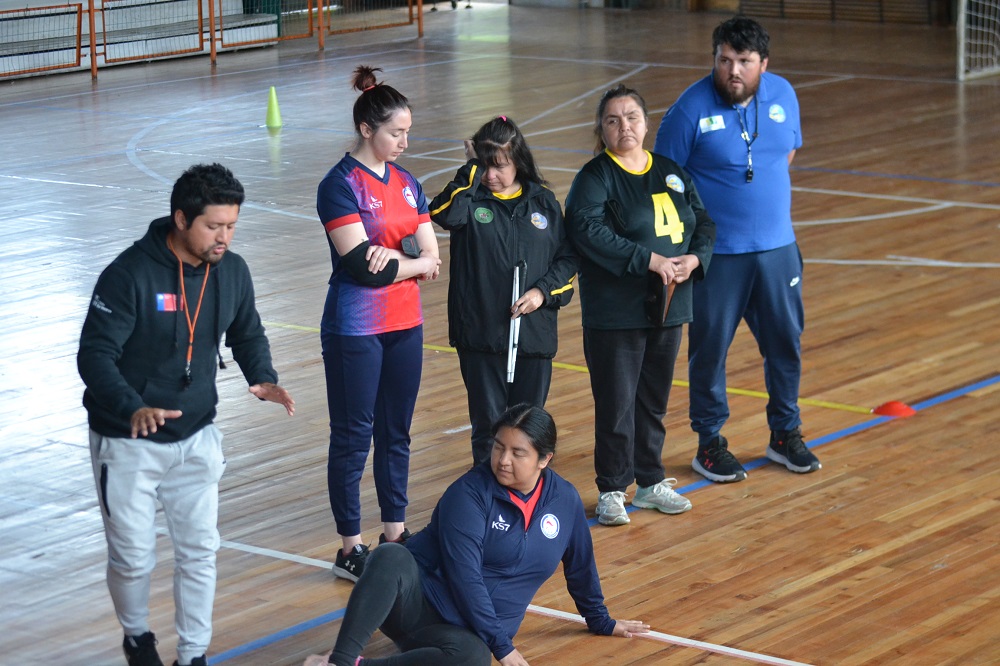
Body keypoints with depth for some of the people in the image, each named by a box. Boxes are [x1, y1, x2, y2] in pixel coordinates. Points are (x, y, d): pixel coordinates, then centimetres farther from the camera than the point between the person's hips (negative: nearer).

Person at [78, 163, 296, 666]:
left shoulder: (232, 271, -5)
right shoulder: (130, 274, -22)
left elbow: (247, 334, 12)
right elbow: (94, 355, -23)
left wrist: (263, 378, -10)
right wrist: (133, 409, -40)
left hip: (196, 436, 4)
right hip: (127, 442, -4)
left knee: (200, 551, 7)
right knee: (133, 557, 7)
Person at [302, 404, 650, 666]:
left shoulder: (565, 501, 5)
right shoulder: (472, 493, -11)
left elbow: (581, 566, 21)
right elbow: (465, 576, -17)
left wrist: (601, 621, 30)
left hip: (466, 632, 3)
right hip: (416, 601, -3)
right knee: (392, 557, -39)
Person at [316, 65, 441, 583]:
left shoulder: (405, 182, 9)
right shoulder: (341, 185, -12)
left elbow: (432, 259, 3)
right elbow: (360, 264, -20)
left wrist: (393, 258, -15)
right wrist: (412, 257, -8)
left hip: (404, 326, 7)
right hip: (355, 331, -7)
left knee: (396, 433, 13)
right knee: (353, 438, 1)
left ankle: (395, 532, 25)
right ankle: (350, 549, 8)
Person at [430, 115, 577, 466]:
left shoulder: (544, 202, 7)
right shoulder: (471, 200, -1)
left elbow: (567, 257, 10)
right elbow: (444, 213, -25)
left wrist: (544, 292, -6)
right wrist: (472, 170, -18)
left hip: (535, 331, 2)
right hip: (481, 332, -2)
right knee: (488, 424, 3)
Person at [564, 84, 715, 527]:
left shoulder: (671, 172, 11)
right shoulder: (595, 177, -8)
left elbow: (703, 223, 11)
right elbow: (587, 229, -23)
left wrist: (694, 259, -12)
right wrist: (651, 261, -26)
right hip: (615, 314, -6)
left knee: (655, 401, 15)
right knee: (616, 404, -2)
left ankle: (650, 482, 27)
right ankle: (612, 491, 9)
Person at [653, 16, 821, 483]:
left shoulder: (783, 95, 0)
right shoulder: (691, 109, -14)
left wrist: (765, 197, 13)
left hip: (776, 247, 5)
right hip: (716, 253, -4)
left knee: (786, 341, 12)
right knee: (710, 347, 4)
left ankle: (785, 434, 29)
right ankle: (709, 444, 19)